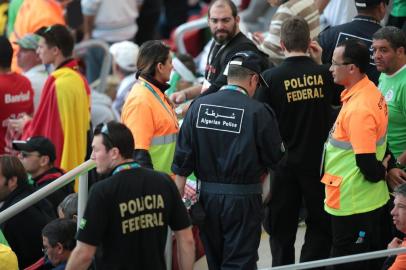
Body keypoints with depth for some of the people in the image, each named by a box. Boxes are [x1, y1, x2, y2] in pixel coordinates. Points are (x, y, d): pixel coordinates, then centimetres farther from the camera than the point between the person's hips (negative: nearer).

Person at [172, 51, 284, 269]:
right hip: (242, 201, -4)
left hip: (207, 196, 4)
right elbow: (274, 158, -6)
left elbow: (182, 160, 1)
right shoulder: (257, 112, -12)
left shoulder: (198, 106, 0)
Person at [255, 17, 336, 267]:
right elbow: (338, 99, 11)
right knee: (320, 224, 12)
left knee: (282, 228, 13)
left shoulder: (271, 77, -14)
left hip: (284, 163, 0)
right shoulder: (325, 74, -10)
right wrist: (320, 61, 6)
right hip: (318, 161, 0)